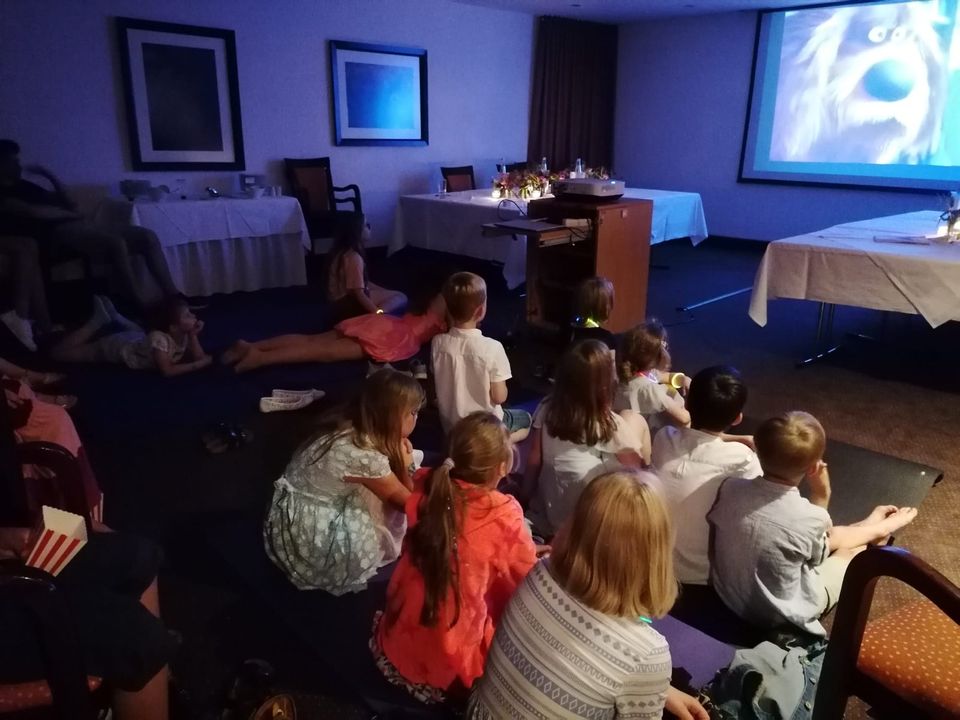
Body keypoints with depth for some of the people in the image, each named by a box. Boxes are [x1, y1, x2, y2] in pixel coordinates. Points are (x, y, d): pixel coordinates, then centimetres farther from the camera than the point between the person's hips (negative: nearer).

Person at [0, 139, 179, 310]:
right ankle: (145, 308, -35)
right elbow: (36, 212, -13)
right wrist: (68, 214, 0)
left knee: (148, 237, -6)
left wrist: (49, 174, 25)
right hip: (58, 232, -9)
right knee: (116, 243, -37)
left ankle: (174, 298, -13)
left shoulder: (23, 186, 31)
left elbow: (66, 202, 33)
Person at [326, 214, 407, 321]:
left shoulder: (343, 251, 8)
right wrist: (378, 313, -20)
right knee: (400, 298, -9)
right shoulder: (354, 257, -23)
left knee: (400, 296, 15)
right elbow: (358, 293, -24)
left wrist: (384, 291, 9)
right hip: (349, 305, -10)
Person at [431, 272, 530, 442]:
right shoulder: (492, 348, -27)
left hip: (450, 425, 5)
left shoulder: (437, 343, -15)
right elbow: (499, 397, -19)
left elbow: (439, 385, -1)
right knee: (526, 419, 25)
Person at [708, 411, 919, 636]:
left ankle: (868, 528, 49)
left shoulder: (730, 488, -22)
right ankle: (877, 529, 49)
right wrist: (821, 496, -8)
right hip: (780, 616, -4)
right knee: (855, 548, 19)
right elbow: (818, 555, -8)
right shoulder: (809, 518, -32)